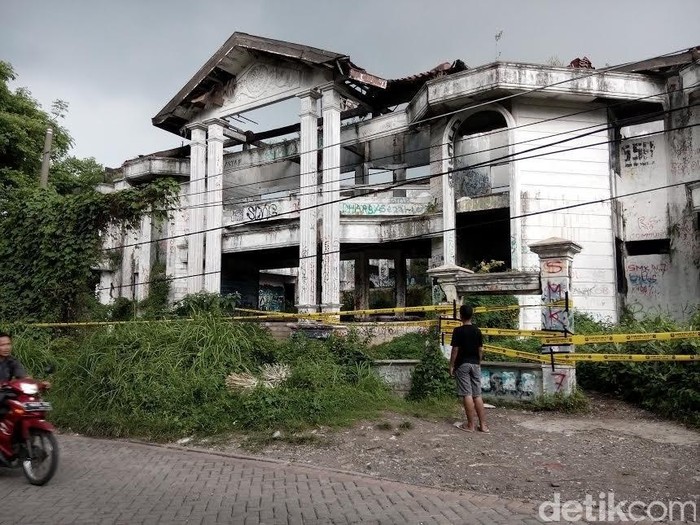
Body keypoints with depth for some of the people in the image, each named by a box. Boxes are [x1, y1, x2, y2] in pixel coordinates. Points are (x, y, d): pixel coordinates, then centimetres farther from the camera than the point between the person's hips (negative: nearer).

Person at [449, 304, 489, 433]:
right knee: (477, 395, 8)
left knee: (467, 395, -2)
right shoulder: (477, 331, 4)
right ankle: (483, 425, 9)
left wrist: (451, 366, -3)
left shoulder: (458, 331, -10)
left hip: (462, 365, -5)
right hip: (475, 364, 5)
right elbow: (481, 350, 6)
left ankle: (471, 425, 1)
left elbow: (455, 350, -11)